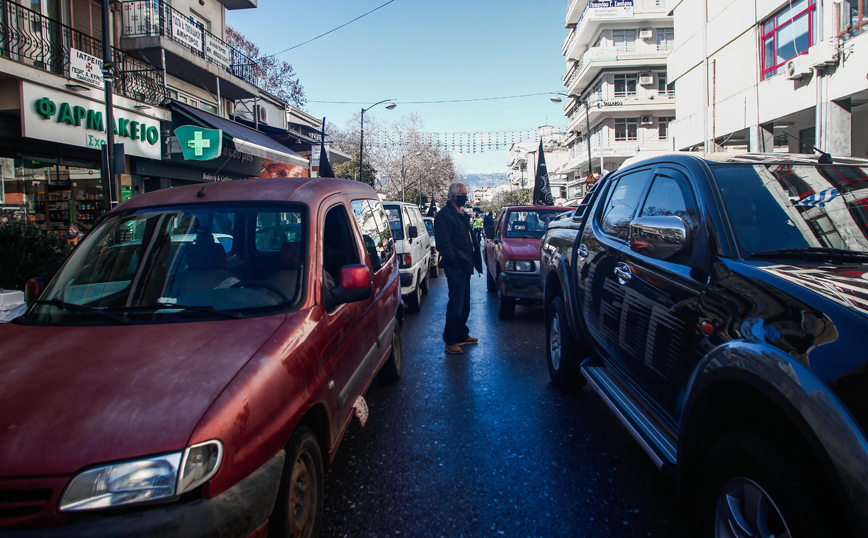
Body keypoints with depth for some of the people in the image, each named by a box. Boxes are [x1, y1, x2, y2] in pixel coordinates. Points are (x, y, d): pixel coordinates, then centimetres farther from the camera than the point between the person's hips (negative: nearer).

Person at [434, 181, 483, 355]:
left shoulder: (461, 214, 18)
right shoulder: (444, 215, -12)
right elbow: (443, 243, -18)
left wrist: (472, 261, 15)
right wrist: (455, 261, -18)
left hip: (464, 266, 10)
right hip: (455, 268, -9)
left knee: (464, 303, 16)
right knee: (456, 303, -7)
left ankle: (462, 335, 27)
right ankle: (450, 341, 0)